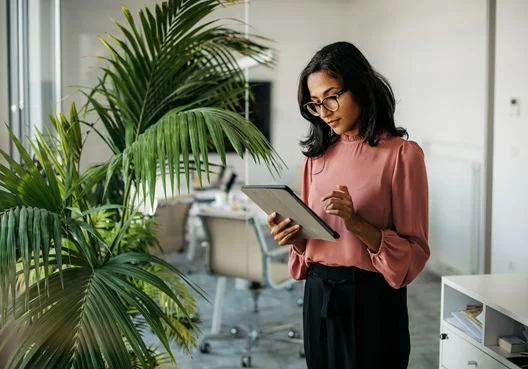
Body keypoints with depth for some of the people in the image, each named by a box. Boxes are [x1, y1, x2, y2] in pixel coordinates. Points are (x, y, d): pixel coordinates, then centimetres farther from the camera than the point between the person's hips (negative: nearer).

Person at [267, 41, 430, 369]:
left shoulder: (402, 154, -10)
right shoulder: (318, 155, 7)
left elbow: (414, 252, -11)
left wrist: (355, 222, -23)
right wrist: (294, 237, -7)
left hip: (372, 300, -5)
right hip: (319, 295, 5)